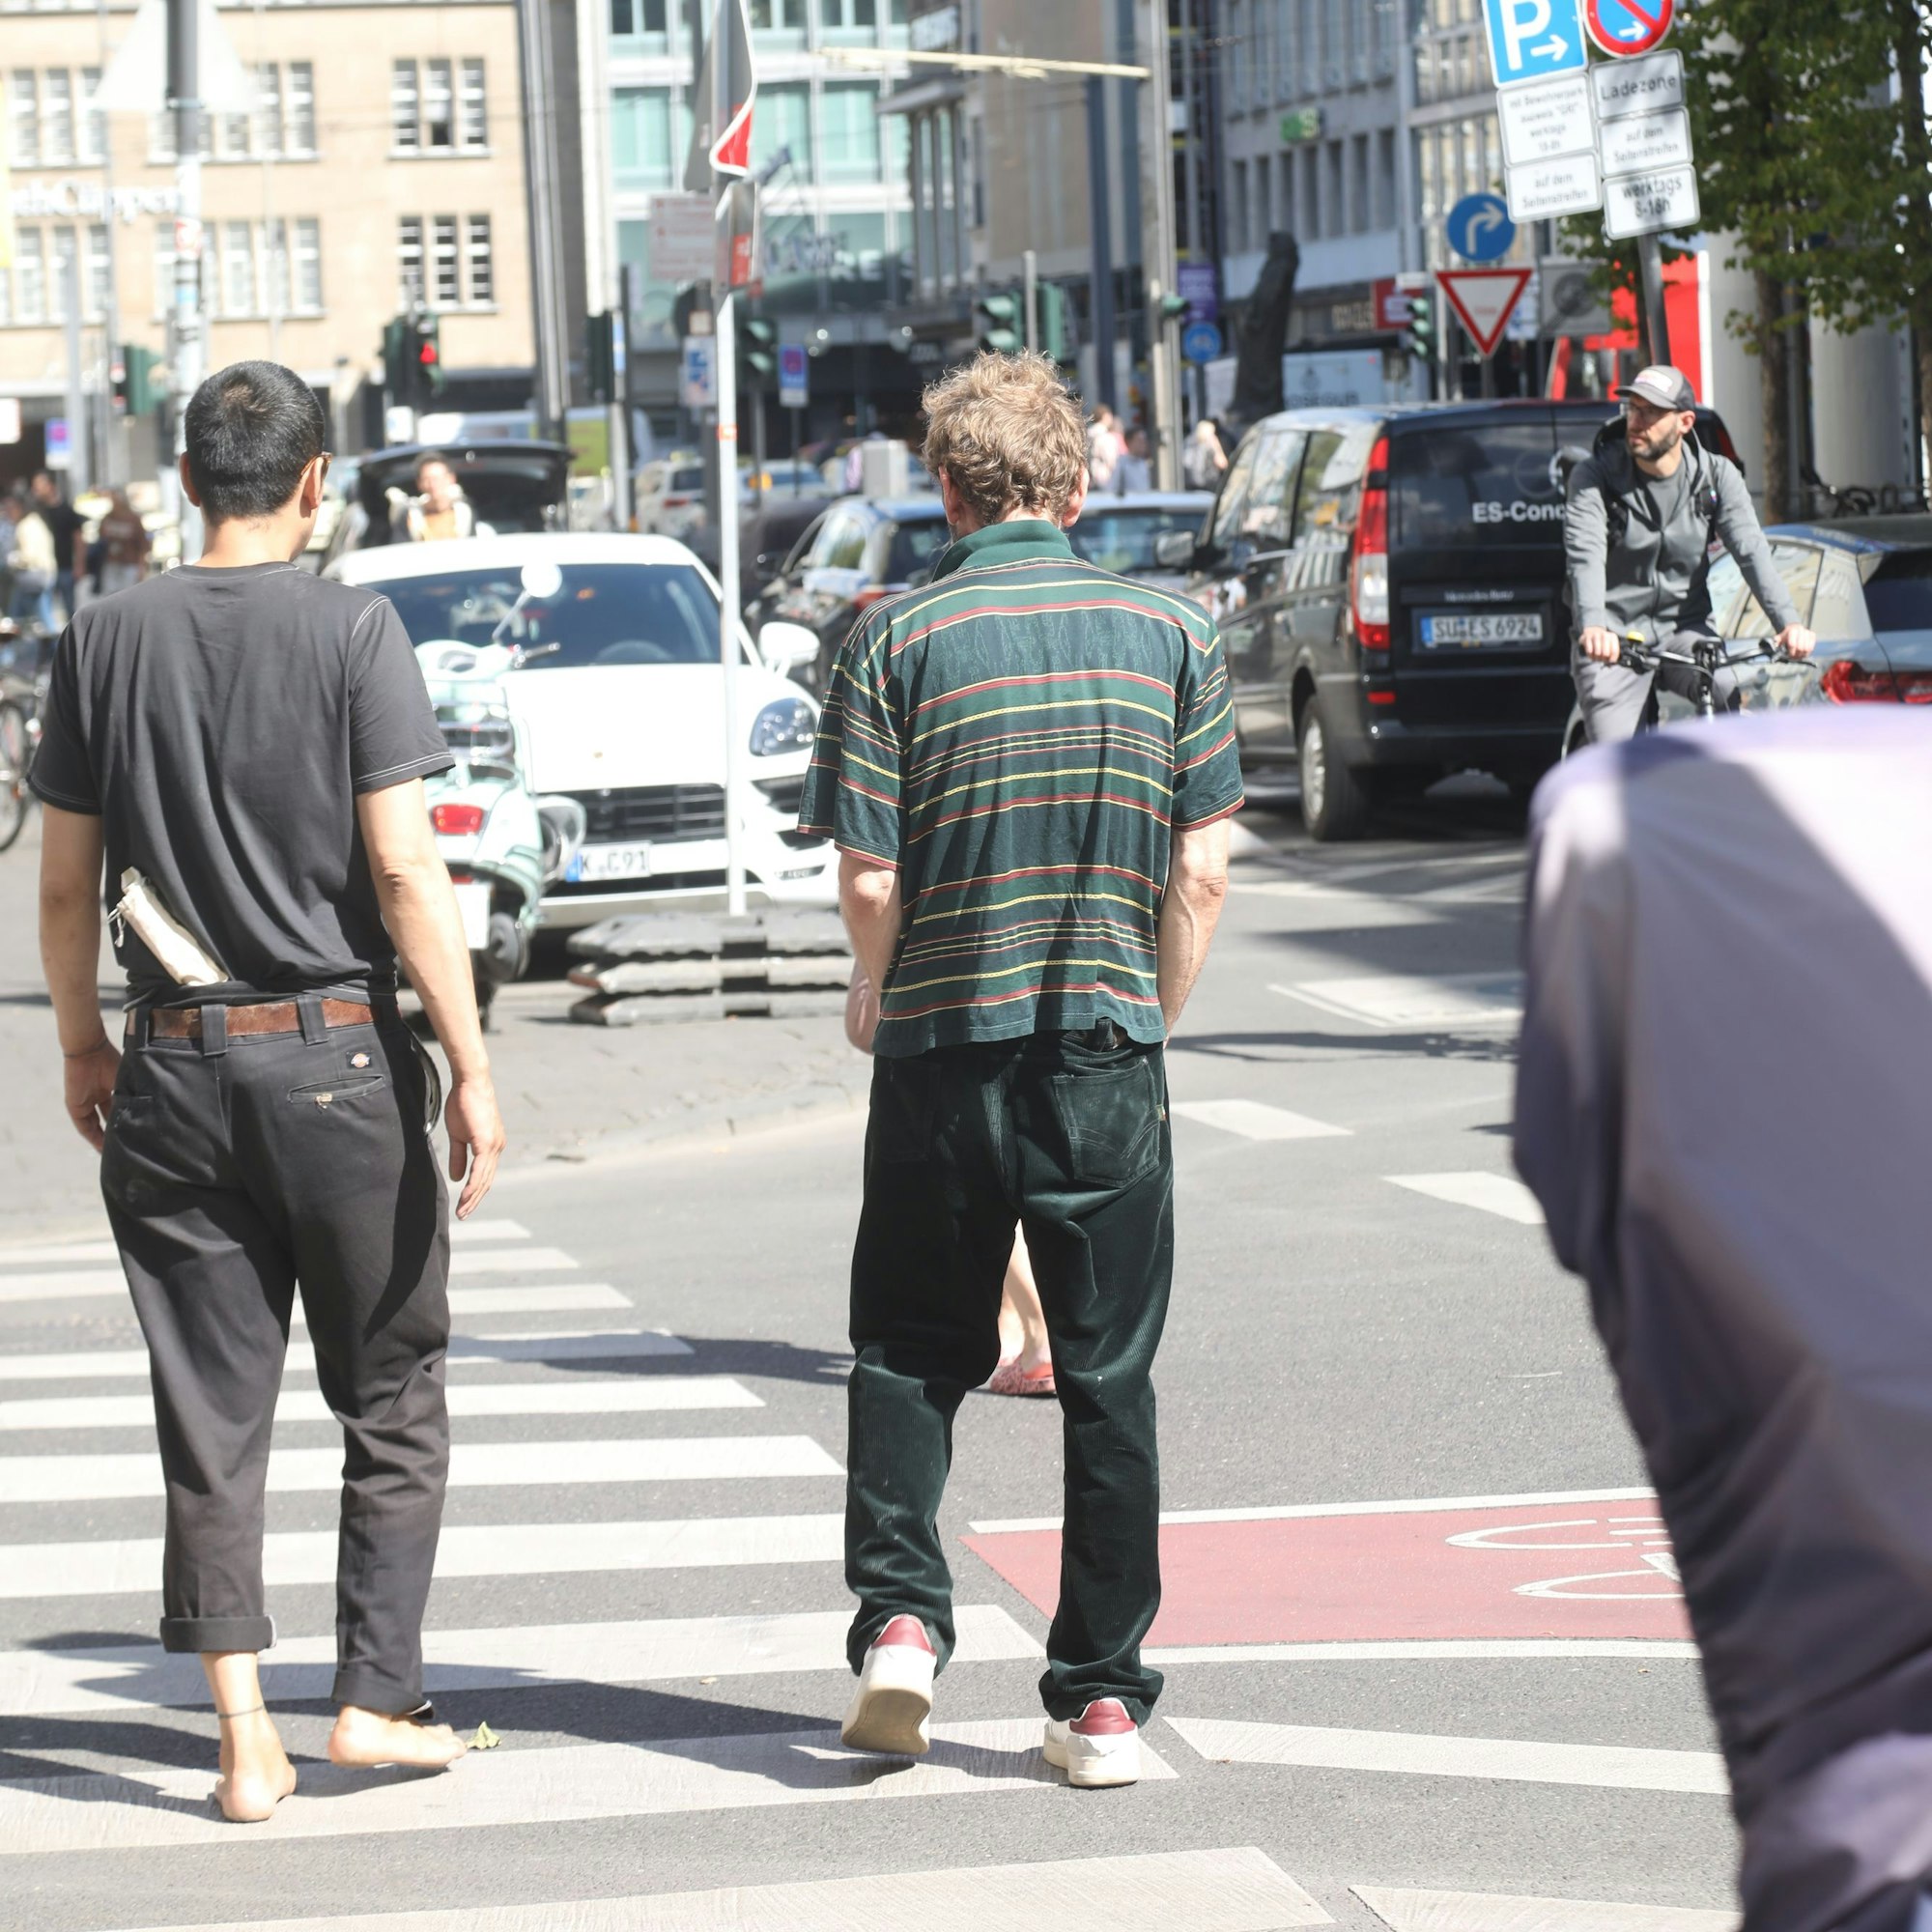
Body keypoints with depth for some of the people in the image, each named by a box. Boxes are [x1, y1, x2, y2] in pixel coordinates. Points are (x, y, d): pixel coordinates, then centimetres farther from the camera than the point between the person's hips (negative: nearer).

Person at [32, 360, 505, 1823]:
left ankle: (247, 1735, 3)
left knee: (211, 1417, 6)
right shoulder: (351, 630, -7)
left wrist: (83, 1045, 20)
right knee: (391, 1398, 11)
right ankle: (375, 1694, 11)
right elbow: (405, 871, -11)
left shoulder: (108, 638, 3)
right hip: (338, 1052, -3)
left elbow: (66, 883, 6)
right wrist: (472, 1069, -8)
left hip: (175, 1067, 3)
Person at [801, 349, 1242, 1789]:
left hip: (943, 1055, -1)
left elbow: (870, 883, -7)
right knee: (1108, 1378, 8)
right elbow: (1203, 870, -1)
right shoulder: (1171, 632, 2)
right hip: (1111, 1052, 1)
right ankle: (1105, 1700, 9)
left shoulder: (896, 640, -4)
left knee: (912, 1350, 17)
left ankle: (902, 1614, 0)